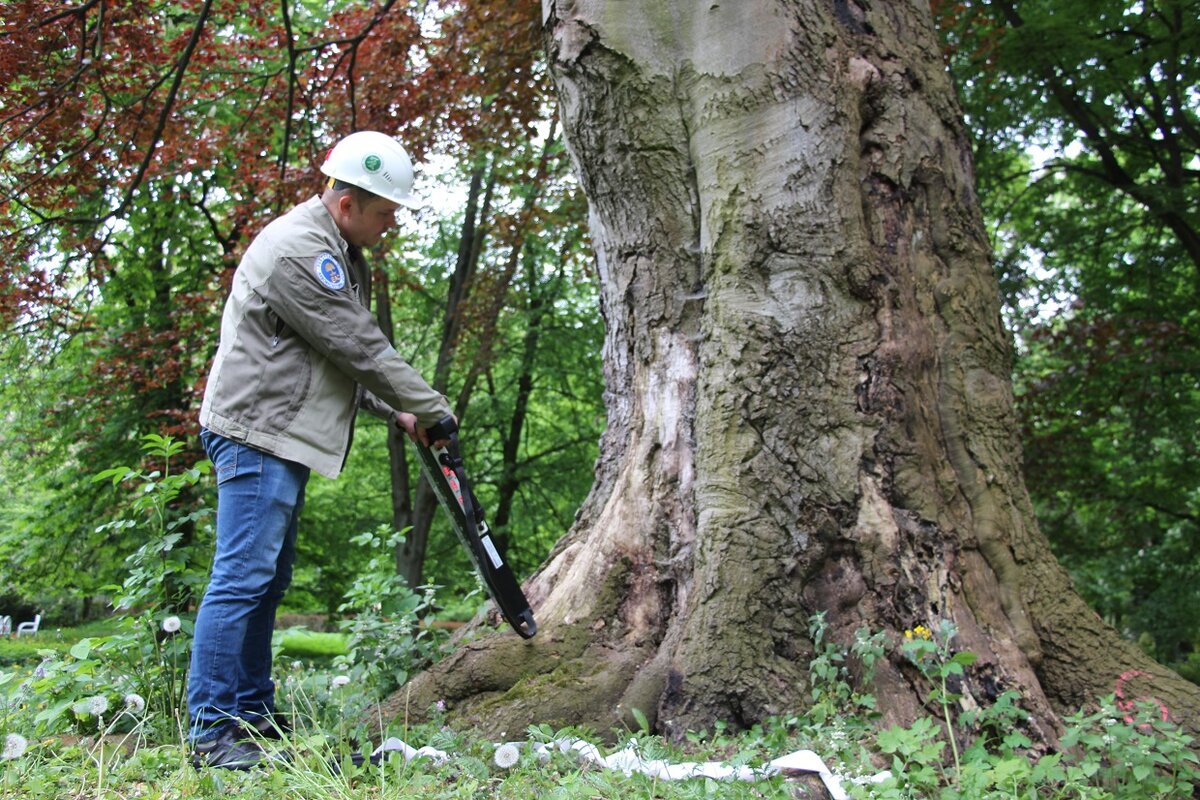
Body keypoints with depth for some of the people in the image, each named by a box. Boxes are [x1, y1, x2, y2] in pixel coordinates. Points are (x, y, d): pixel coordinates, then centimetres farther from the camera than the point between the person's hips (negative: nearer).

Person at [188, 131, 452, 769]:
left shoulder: (338, 251, 17)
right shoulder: (297, 249, -17)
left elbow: (345, 355, 21)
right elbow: (360, 349, -18)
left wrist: (395, 412, 10)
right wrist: (432, 407, -7)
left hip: (285, 436, 11)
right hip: (257, 433, -11)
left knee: (268, 579, 11)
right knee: (244, 577, -11)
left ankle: (253, 716, 18)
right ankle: (213, 731, -6)